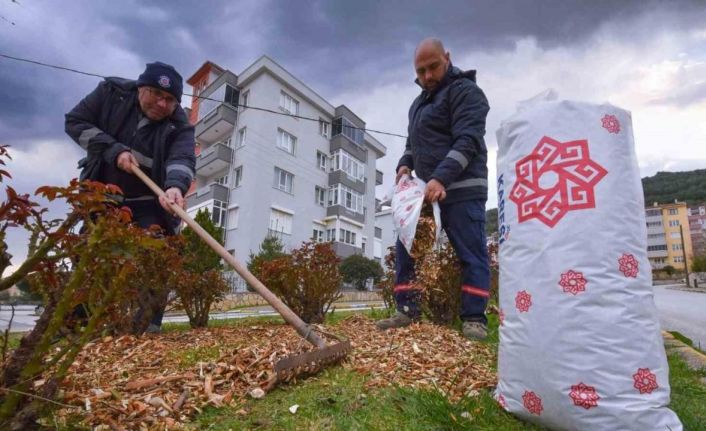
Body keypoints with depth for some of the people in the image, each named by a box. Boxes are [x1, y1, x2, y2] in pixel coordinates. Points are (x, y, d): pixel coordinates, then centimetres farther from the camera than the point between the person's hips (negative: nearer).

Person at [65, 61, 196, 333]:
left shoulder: (179, 126, -16)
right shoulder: (111, 92, -8)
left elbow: (182, 159, -34)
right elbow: (75, 121, -5)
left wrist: (175, 185, -57)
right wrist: (113, 150, -21)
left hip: (150, 204, -2)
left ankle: (150, 325, -3)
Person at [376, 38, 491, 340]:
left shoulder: (464, 91, -4)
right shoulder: (420, 102, 23)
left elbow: (467, 141, -17)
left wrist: (441, 178, -28)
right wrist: (405, 165, 7)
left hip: (461, 190, -8)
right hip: (426, 189, 8)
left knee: (471, 254, -4)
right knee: (405, 248, 5)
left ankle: (474, 318, 4)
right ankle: (408, 310, 12)